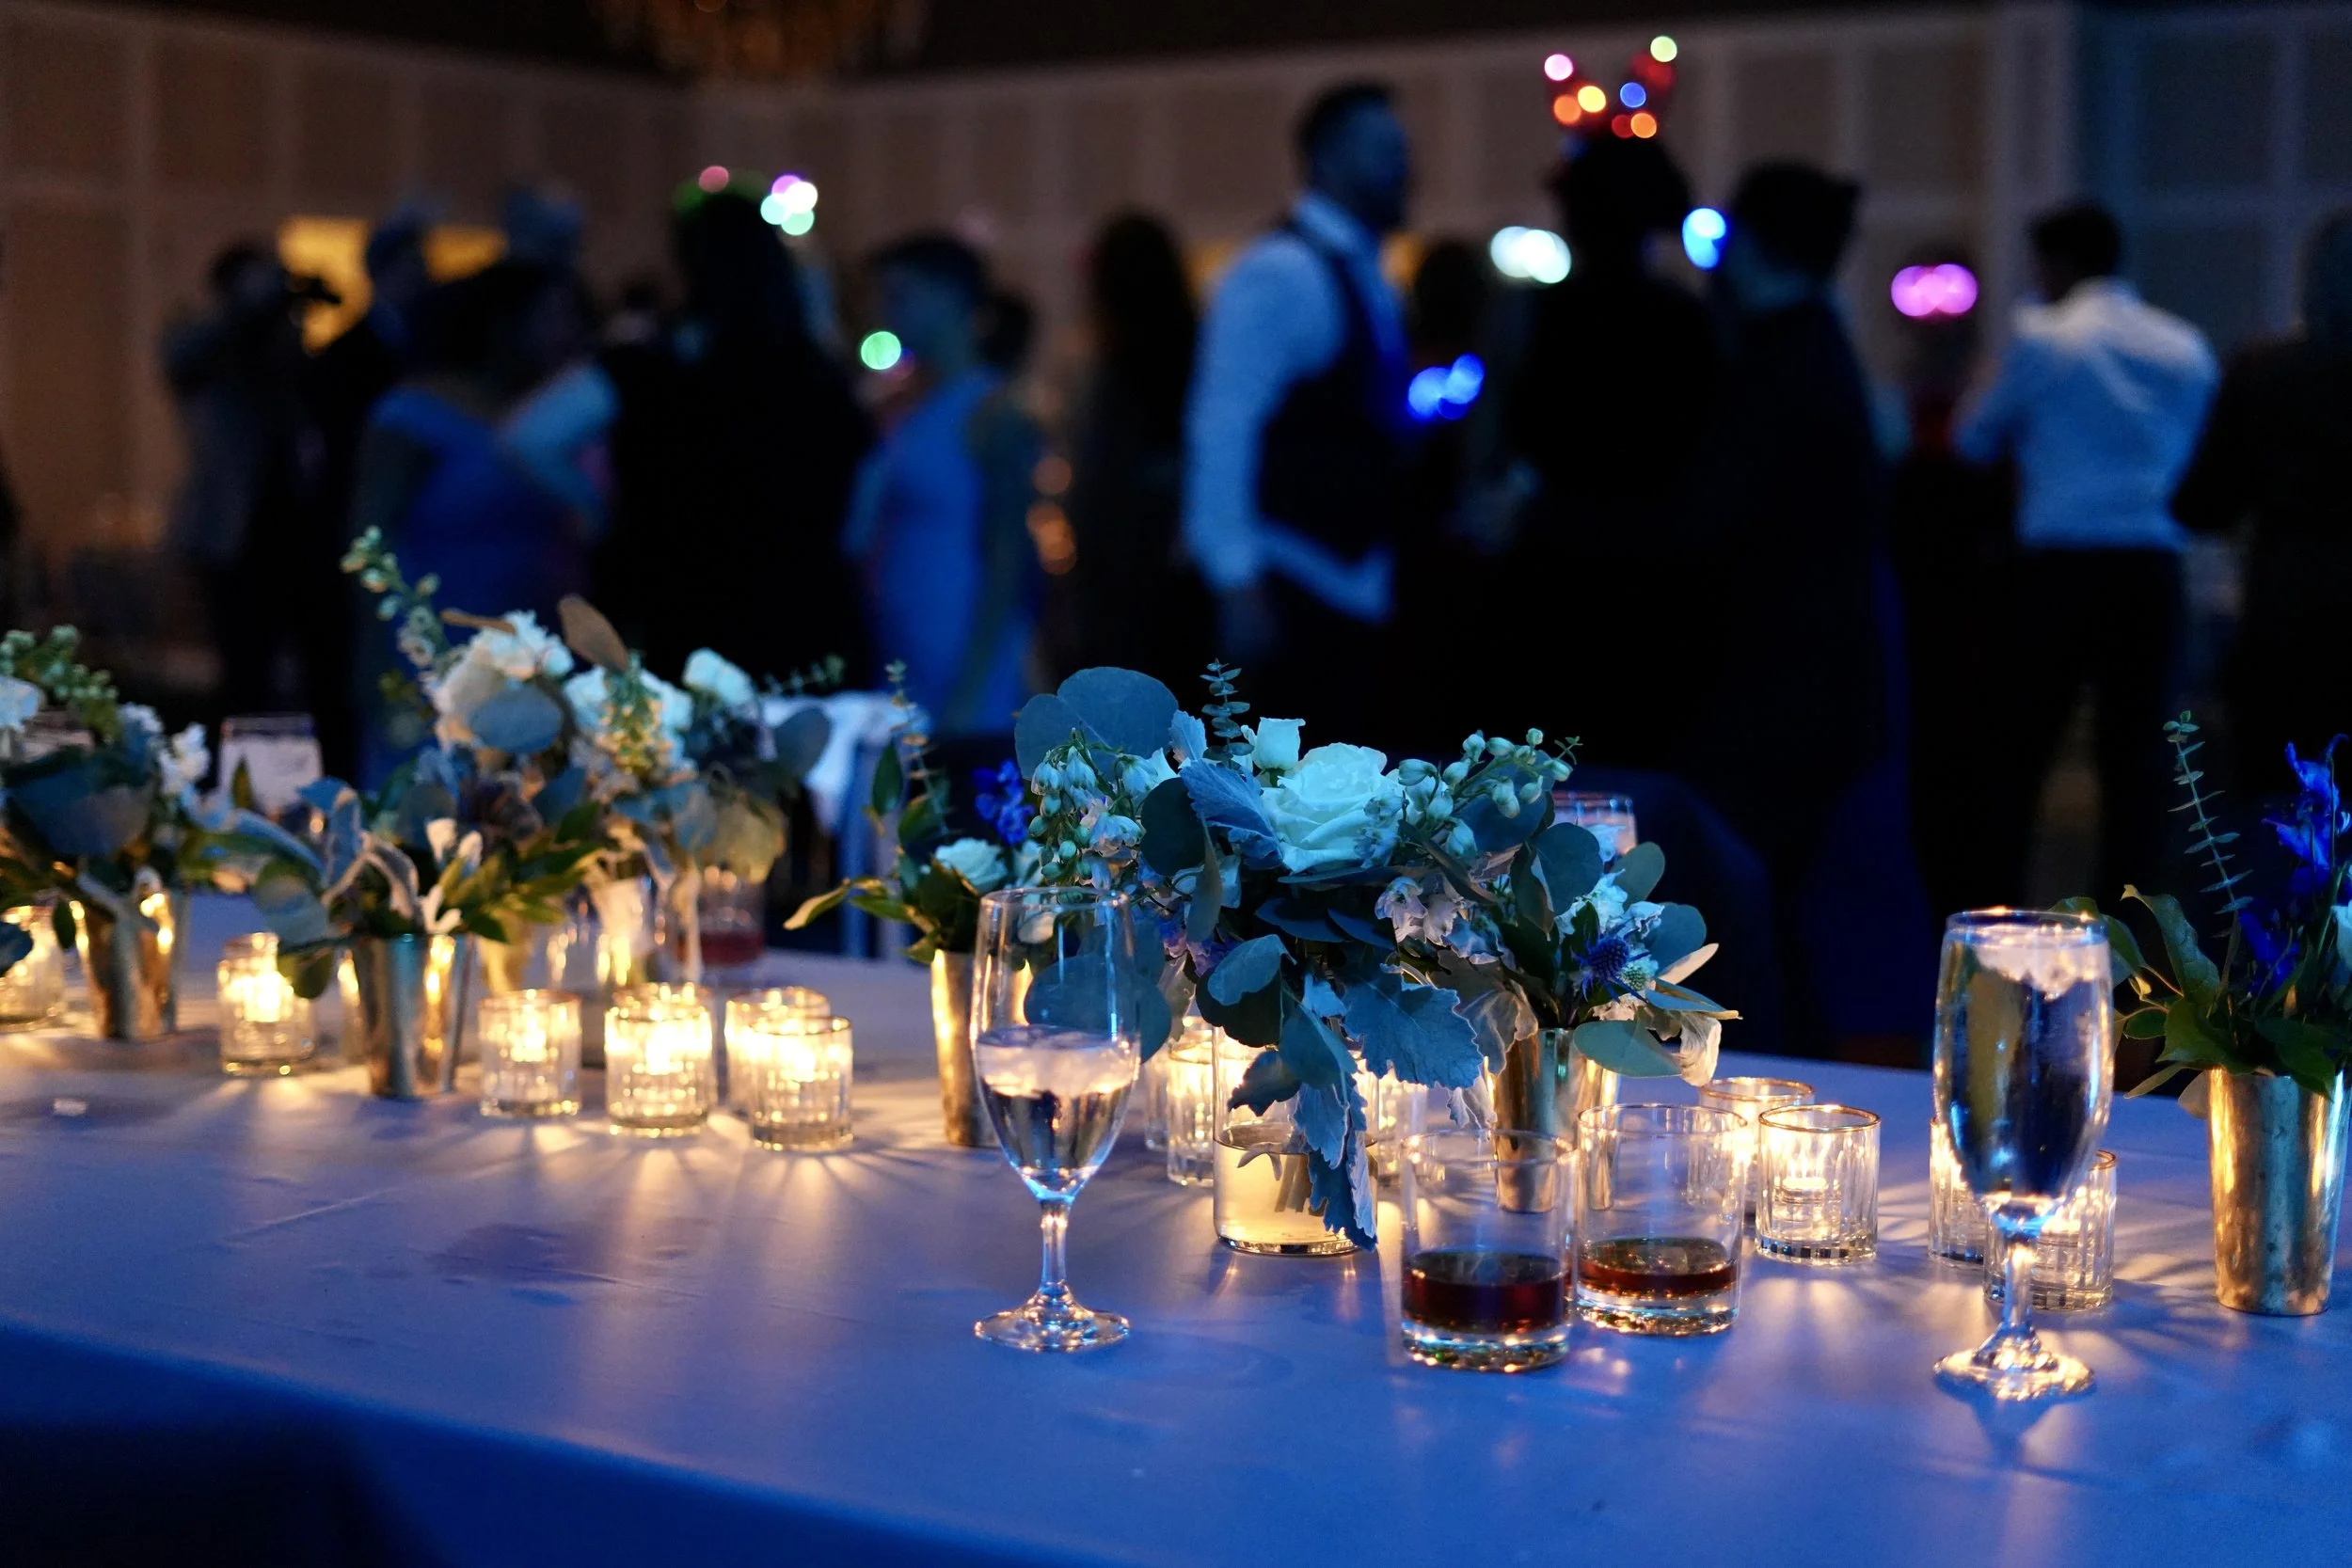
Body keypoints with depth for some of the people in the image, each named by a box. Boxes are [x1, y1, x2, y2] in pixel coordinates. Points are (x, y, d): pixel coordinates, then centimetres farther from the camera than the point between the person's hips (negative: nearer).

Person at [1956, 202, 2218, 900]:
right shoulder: (2187, 348, 9)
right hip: (2153, 572, 3)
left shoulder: (2042, 336, -3)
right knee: (2139, 758, 5)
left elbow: (1974, 441, 6)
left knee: (2017, 757, 4)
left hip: (2061, 566, -3)